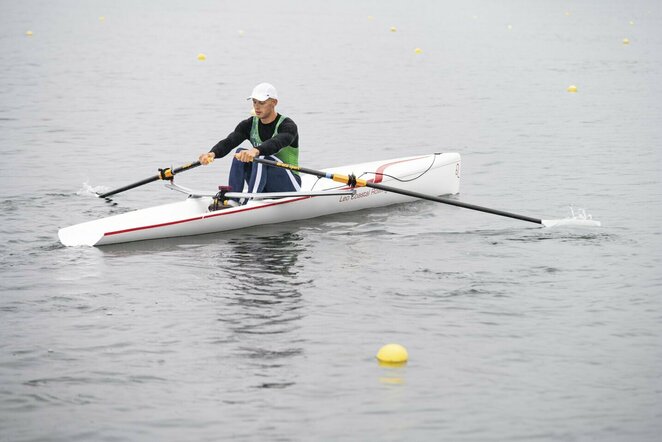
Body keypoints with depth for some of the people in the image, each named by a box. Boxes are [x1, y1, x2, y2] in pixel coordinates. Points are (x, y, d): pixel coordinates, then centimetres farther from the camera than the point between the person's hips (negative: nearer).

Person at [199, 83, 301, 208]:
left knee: (262, 156, -31)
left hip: (288, 185, -5)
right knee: (240, 153, -17)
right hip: (265, 188, 6)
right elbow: (228, 142, -14)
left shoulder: (288, 126, -14)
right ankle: (231, 201, -29)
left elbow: (276, 143, -37)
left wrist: (256, 151, -58)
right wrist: (212, 153, -37)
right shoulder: (249, 125, 3)